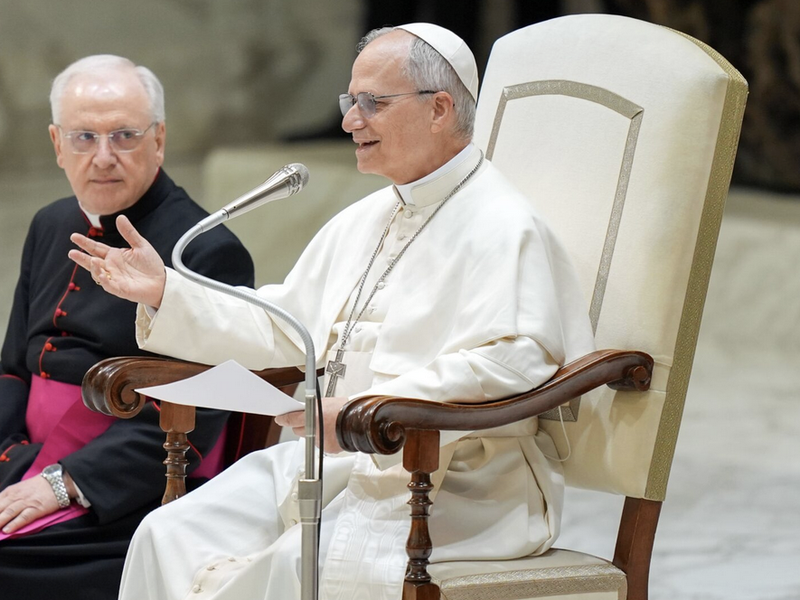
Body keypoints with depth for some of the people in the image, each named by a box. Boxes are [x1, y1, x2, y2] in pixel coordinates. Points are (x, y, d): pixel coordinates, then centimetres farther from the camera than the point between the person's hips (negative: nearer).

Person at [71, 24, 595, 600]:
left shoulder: (503, 228, -10)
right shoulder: (362, 222, 21)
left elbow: (507, 370, -24)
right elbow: (279, 330, 26)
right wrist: (165, 292, 15)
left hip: (455, 484, -8)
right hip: (332, 462, 9)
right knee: (170, 537, -10)